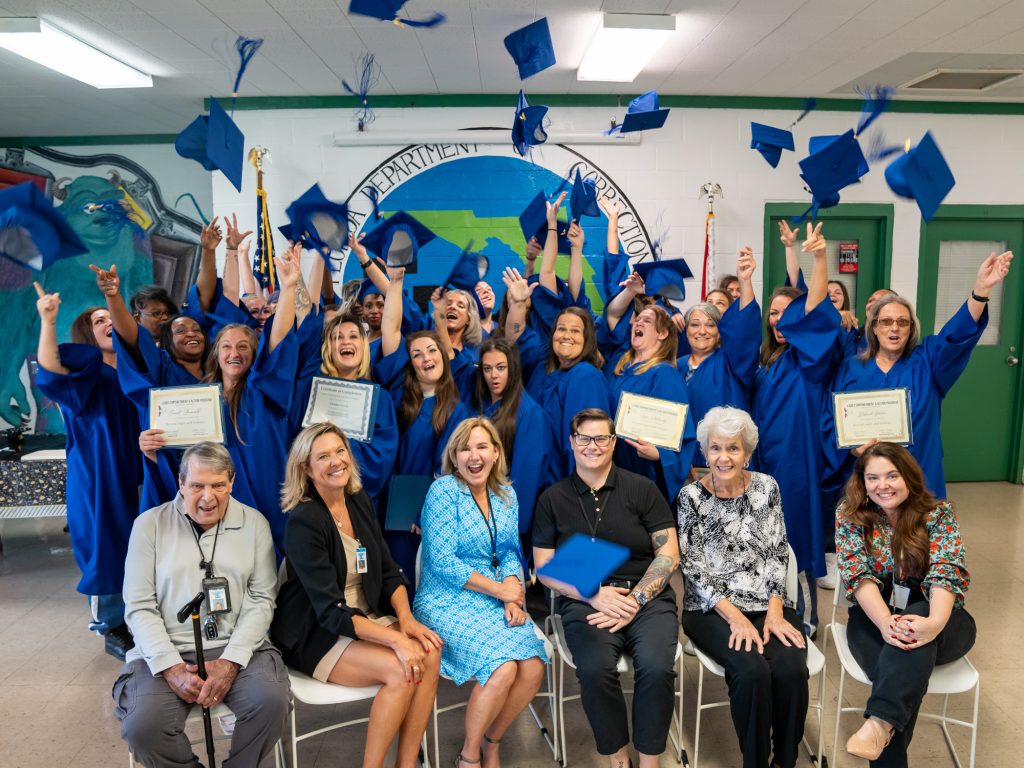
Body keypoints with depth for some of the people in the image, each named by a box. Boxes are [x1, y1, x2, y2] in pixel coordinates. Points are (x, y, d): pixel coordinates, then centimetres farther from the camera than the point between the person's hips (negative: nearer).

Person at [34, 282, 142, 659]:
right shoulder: (83, 375, -4)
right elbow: (48, 372, -26)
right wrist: (47, 321, -34)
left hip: (137, 474, 5)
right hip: (99, 479, -5)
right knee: (109, 549, 1)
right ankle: (113, 630, 15)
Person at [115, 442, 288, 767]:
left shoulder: (253, 523, 4)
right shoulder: (149, 524, 3)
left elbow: (262, 599, 1)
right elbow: (139, 606, 0)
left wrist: (231, 661, -13)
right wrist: (170, 667, -13)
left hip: (237, 647, 0)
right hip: (166, 651, 0)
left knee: (272, 701, -27)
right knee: (143, 727, -26)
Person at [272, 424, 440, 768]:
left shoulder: (359, 501, 3)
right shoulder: (303, 522, -18)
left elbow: (389, 570, 6)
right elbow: (330, 611, -22)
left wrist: (406, 618, -12)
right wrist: (395, 639, -29)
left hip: (367, 618, 6)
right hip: (317, 636, -6)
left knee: (429, 653, -18)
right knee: (401, 671, -26)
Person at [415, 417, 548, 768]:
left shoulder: (506, 494, 7)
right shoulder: (444, 490, -12)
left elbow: (509, 552, 9)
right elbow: (443, 562, -17)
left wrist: (513, 592, -11)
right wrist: (501, 590, -13)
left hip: (493, 597, 6)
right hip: (447, 602, -5)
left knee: (534, 667, -17)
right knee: (503, 670, -26)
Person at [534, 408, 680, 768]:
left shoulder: (642, 489, 5)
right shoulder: (553, 498, 8)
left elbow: (669, 554, 3)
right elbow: (544, 567, 6)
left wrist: (635, 600, -10)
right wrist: (594, 594, -9)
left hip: (646, 596, 0)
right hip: (583, 599, 0)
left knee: (657, 667, -28)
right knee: (595, 668, -29)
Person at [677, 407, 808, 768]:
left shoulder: (767, 487, 3)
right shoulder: (690, 497, -4)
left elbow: (778, 553, 3)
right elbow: (693, 568, -7)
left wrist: (774, 609, -10)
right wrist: (734, 615, -16)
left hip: (769, 604, 2)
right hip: (712, 609, -2)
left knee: (791, 669, -24)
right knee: (752, 670, -28)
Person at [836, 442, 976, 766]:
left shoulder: (939, 514, -4)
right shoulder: (850, 515, -2)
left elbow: (946, 572, -18)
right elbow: (858, 574, -13)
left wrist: (934, 622, -40)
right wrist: (886, 623, -33)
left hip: (935, 618, 0)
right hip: (874, 617, 0)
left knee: (914, 628, -37)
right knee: (902, 674, -32)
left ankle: (880, 722, -43)